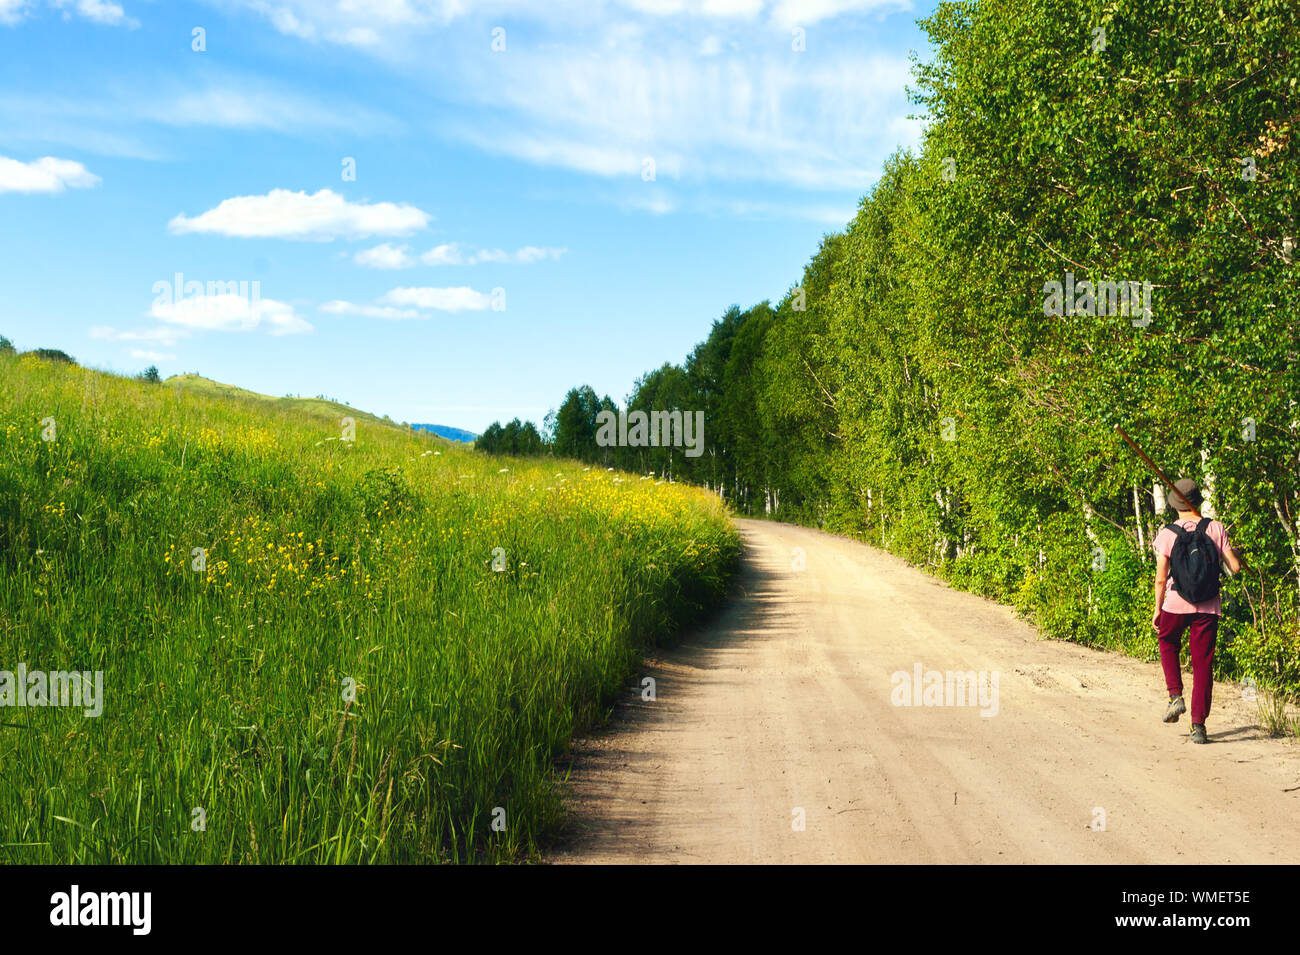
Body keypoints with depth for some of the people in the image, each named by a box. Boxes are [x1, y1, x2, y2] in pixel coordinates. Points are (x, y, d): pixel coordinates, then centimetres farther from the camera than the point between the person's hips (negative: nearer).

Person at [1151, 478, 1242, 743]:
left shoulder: (1167, 534, -5)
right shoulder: (1216, 528, -2)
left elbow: (1161, 578, -5)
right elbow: (1234, 567, -4)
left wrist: (1157, 609, 6)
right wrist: (1235, 552, 18)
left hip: (1176, 603, -1)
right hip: (1208, 607, 1)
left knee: (1168, 644, 27)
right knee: (1203, 664, 7)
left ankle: (1175, 696, 8)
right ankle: (1198, 724, 5)